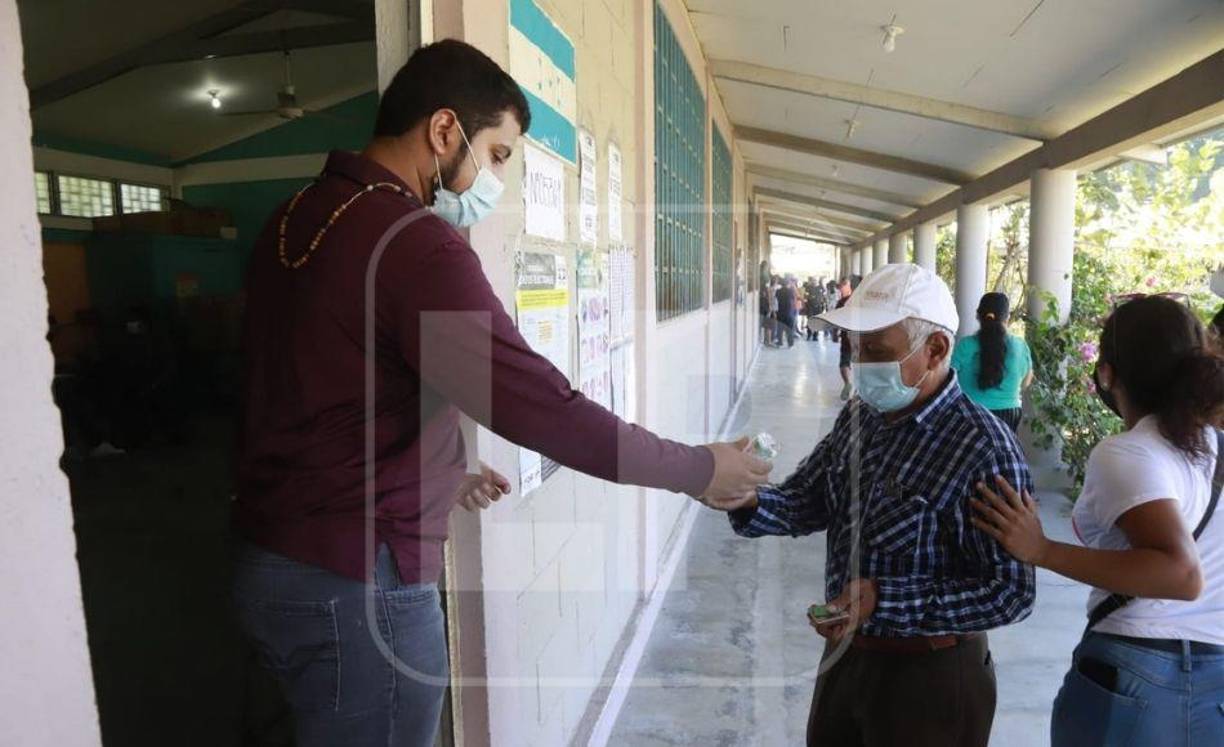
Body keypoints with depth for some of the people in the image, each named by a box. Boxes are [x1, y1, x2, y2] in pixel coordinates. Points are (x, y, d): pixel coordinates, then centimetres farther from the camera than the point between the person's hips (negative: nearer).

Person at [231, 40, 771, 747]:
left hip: (275, 556, 9)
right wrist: (696, 469, -11)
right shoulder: (416, 242, -23)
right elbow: (540, 405, -24)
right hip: (354, 581, -9)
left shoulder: (297, 219, 6)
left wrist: (440, 469, 20)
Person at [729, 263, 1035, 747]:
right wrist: (750, 500, -17)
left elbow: (1011, 593, -22)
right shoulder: (858, 417, 0)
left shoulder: (985, 447, -22)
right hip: (844, 654, 7)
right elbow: (807, 503, 4)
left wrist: (886, 600, -30)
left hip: (930, 675, -6)